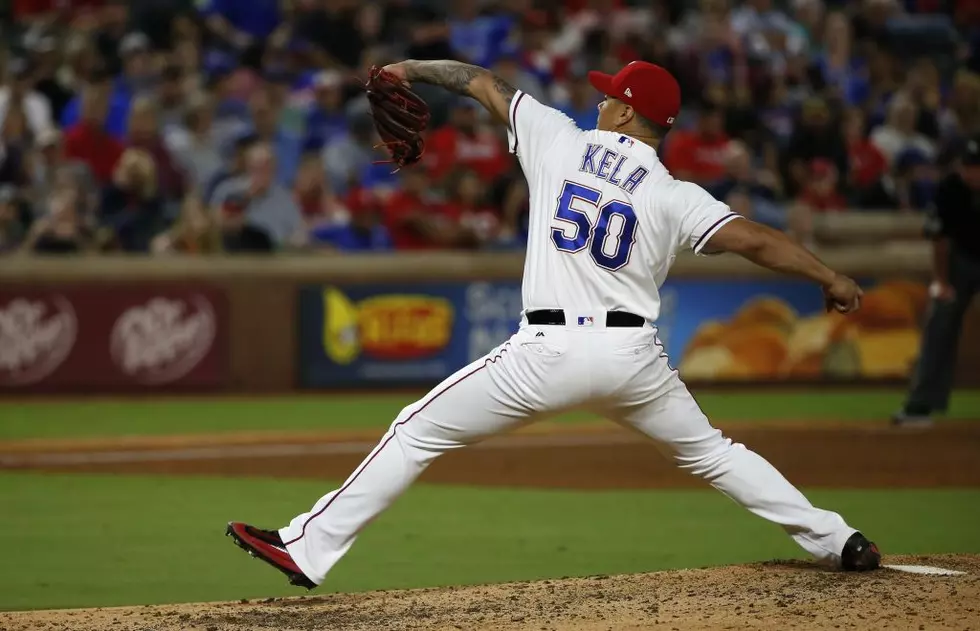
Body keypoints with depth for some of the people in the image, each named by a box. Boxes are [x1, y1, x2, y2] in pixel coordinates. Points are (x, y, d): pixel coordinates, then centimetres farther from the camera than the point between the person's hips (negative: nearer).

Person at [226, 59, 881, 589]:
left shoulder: (561, 142, 6)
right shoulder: (676, 196, 4)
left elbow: (483, 83, 17)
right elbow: (754, 239, -6)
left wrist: (413, 69, 32)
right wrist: (832, 279, 2)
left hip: (550, 351, -2)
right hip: (634, 354, 2)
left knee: (418, 433, 6)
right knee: (709, 450, 23)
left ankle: (308, 548, 2)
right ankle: (839, 542, 21)